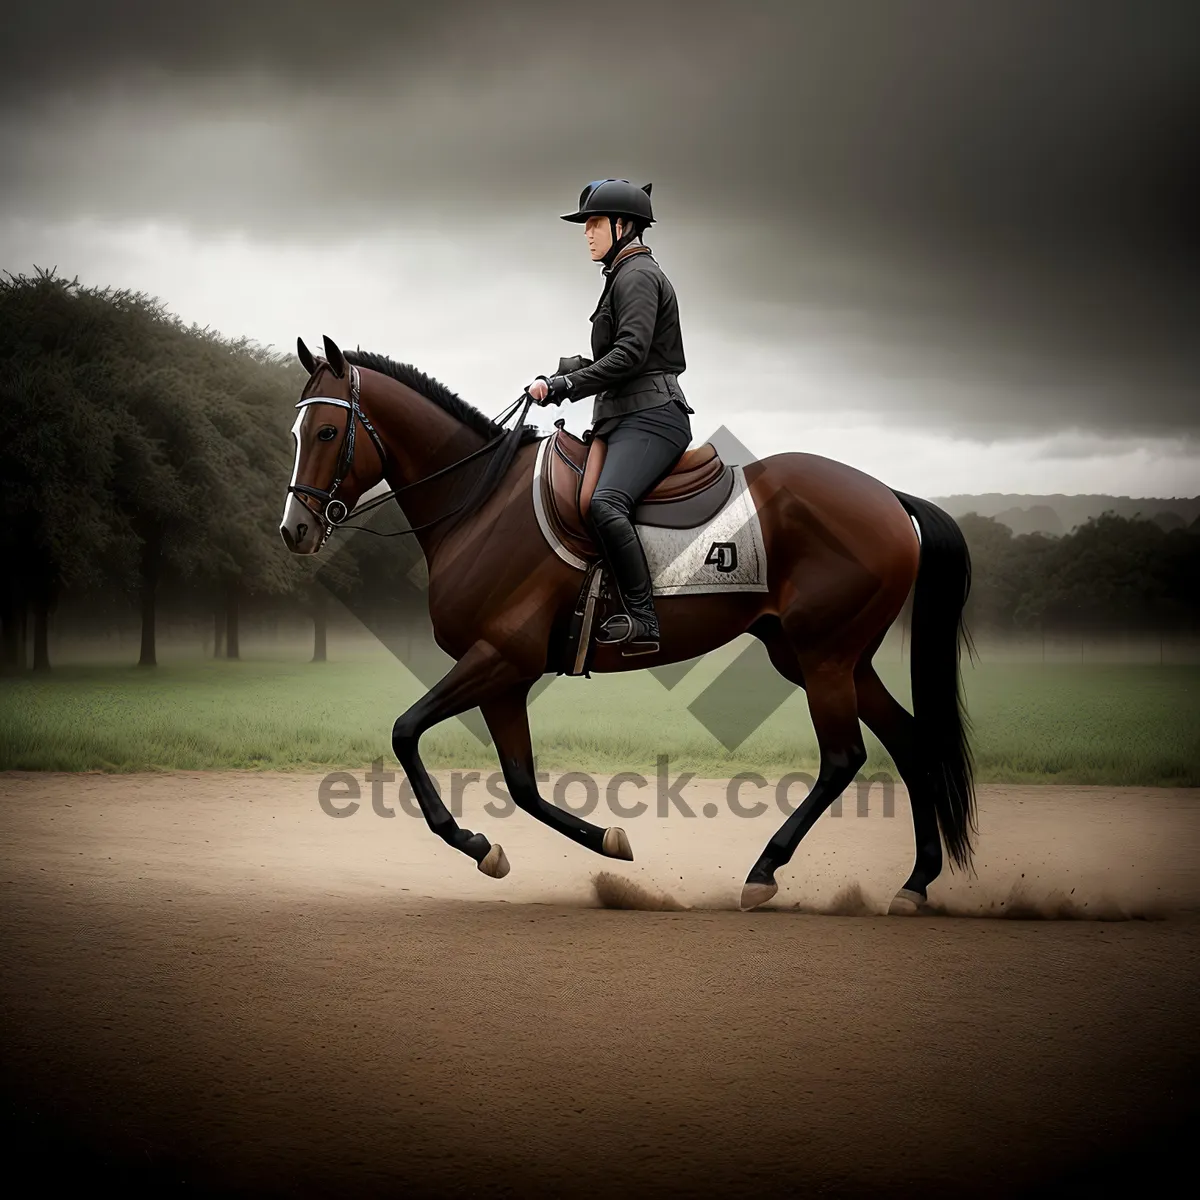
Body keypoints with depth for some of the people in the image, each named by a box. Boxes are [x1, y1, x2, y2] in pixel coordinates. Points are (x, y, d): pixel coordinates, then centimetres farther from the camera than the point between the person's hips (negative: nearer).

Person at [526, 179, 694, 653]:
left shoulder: (637, 275, -7)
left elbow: (630, 353, -19)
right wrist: (560, 372, 14)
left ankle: (642, 621, -31)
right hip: (627, 418, 11)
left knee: (604, 504, -32)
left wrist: (566, 385, -19)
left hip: (649, 416, -11)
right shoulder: (626, 275, 24)